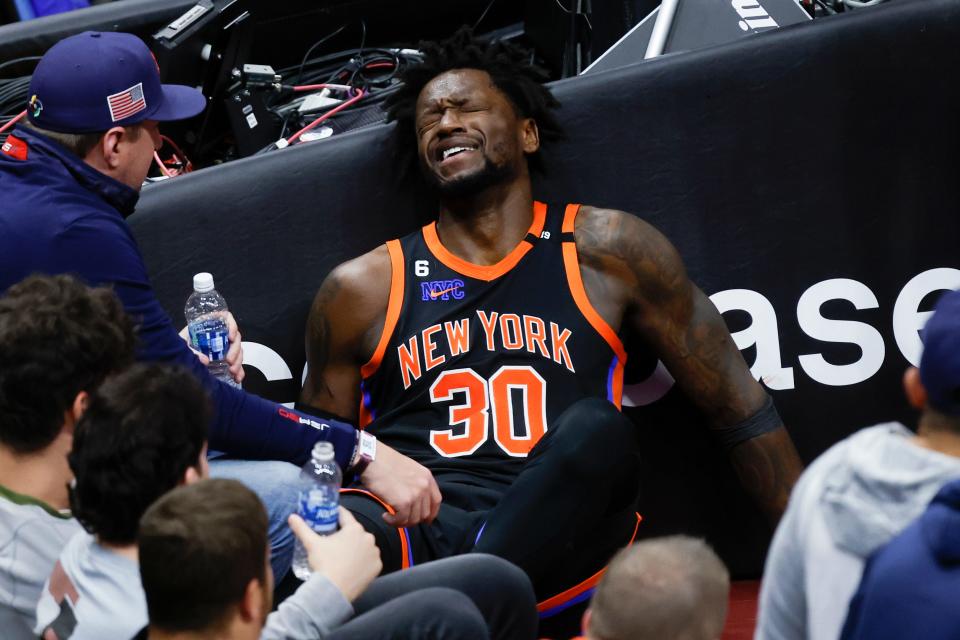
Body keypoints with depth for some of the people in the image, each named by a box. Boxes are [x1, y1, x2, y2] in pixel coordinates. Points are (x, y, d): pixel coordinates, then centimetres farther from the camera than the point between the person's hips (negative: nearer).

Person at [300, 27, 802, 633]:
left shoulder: (605, 251, 11)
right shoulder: (363, 288, 14)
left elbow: (740, 405, 13)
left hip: (550, 539, 0)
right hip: (415, 534, 0)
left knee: (595, 427, -32)